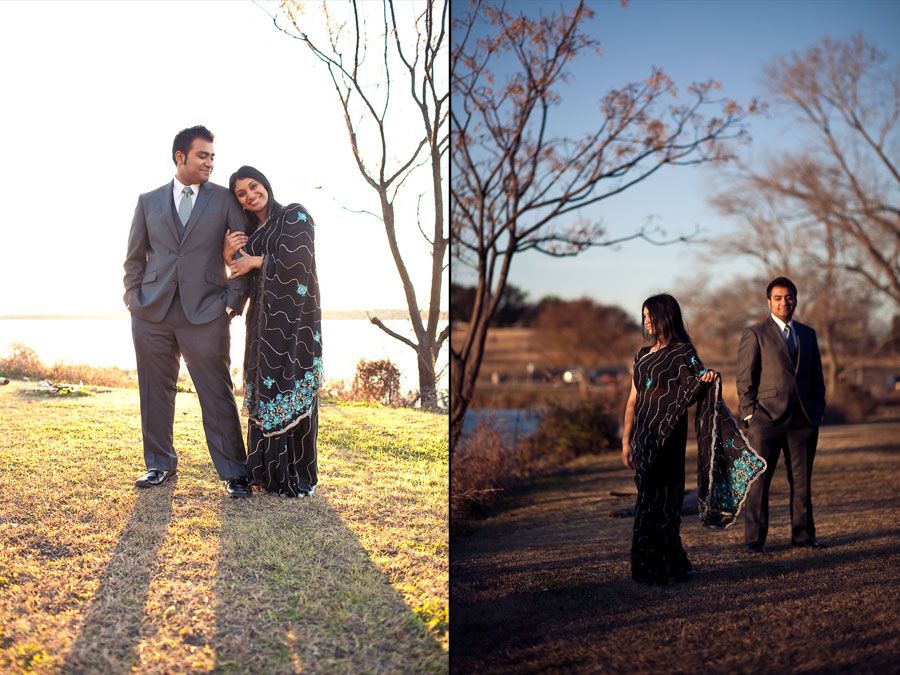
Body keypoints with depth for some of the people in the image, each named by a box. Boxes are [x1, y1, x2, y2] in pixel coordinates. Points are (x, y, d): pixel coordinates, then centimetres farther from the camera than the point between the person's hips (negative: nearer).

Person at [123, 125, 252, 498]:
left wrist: (234, 300, -2)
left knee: (217, 394, -3)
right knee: (155, 392, 9)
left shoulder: (224, 199, 8)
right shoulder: (148, 201, 13)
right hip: (152, 313, 2)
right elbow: (134, 256, 16)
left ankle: (233, 472, 5)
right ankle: (160, 464, 24)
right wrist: (134, 297, 4)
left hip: (206, 312, -2)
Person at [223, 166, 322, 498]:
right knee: (264, 391, 5)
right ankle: (268, 471, 14)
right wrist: (229, 255, -4)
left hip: (294, 317, -6)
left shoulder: (295, 216, -1)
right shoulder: (248, 231, 17)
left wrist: (256, 261, -4)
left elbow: (296, 261, -15)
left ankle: (299, 477, 2)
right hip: (263, 319, 6)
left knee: (292, 390, -6)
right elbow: (242, 277, 14)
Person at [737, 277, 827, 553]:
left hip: (803, 421, 4)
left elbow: (817, 377, 19)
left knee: (802, 481, 9)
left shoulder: (808, 334, 16)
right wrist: (750, 414, -9)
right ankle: (755, 539, 5)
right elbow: (744, 378, -2)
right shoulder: (754, 334, 1)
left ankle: (803, 534, 20)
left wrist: (818, 411, 10)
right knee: (758, 481, -2)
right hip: (766, 419, -4)